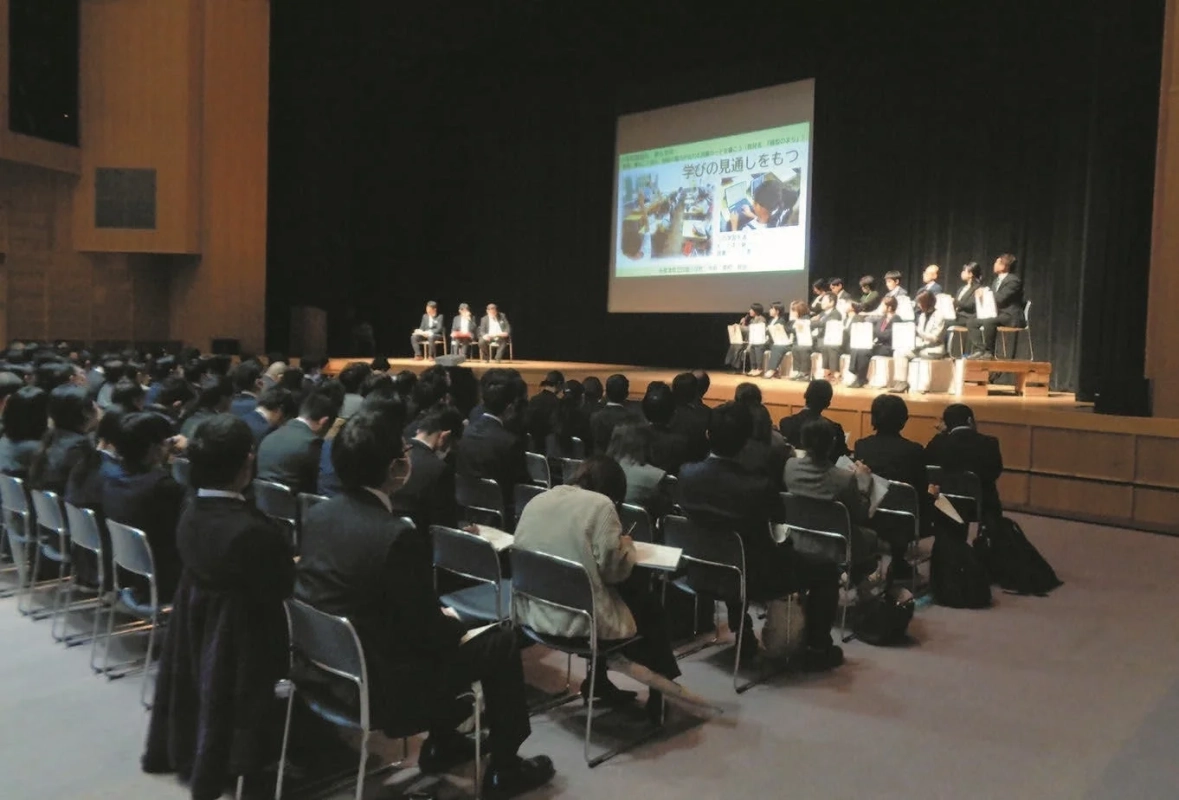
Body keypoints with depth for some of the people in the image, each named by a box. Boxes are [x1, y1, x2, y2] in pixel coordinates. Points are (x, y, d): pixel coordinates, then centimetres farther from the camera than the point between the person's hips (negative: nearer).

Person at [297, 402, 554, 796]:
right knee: (501, 643, 7)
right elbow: (426, 629, -20)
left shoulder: (317, 514, -3)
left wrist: (440, 618, 12)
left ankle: (441, 744, 38)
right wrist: (455, 623, 3)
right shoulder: (394, 534, -28)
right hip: (380, 687, -8)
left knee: (441, 631, 27)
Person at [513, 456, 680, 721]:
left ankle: (598, 680, 32)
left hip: (533, 613, 7)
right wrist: (626, 545, 5)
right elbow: (613, 570, -15)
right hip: (579, 619, -7)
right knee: (649, 604, 20)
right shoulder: (600, 504, -14)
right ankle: (658, 693, 28)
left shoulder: (535, 501, 5)